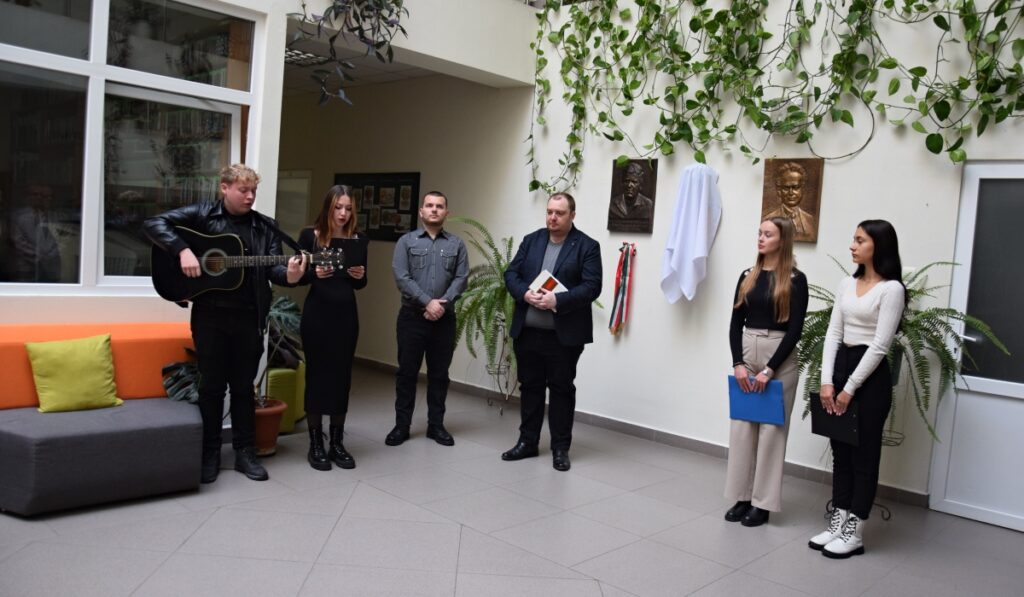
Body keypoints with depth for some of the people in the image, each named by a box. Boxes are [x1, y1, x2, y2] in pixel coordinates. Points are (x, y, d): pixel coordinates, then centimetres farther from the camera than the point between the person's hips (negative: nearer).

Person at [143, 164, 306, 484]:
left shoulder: (265, 226, 5)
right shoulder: (202, 214, -1)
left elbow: (273, 268, -3)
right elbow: (153, 223, -6)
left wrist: (289, 275, -26)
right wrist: (183, 250, -20)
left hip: (249, 317, 2)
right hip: (210, 315, -2)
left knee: (243, 386, 10)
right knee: (211, 385, 8)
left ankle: (245, 451, 22)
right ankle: (210, 453, 21)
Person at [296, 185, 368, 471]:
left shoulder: (358, 241, 4)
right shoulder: (310, 236, -4)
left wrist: (360, 275, -10)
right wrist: (315, 273, -23)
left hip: (346, 316, 3)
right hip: (317, 315, -3)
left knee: (342, 376, 7)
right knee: (316, 375, 2)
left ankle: (337, 443, 17)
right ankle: (315, 444, 12)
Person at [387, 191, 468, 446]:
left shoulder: (457, 244, 8)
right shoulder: (406, 241, 3)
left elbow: (462, 278, -1)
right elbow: (401, 277, -8)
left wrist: (443, 303, -15)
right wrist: (427, 302, -16)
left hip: (445, 319, 1)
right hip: (412, 316, -1)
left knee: (439, 373, 8)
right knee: (407, 372, 3)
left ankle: (436, 425, 18)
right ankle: (402, 425, 13)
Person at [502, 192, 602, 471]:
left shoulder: (587, 246, -3)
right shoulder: (531, 240, 10)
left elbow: (591, 287, -12)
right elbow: (511, 274, 6)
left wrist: (557, 300, -22)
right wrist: (525, 293, -14)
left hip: (564, 334, -4)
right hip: (527, 331, 4)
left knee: (562, 389, 6)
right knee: (530, 386, 13)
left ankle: (560, 448, 17)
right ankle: (527, 441, 25)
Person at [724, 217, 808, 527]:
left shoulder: (795, 279, -5)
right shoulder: (748, 276, 8)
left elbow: (794, 330, -9)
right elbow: (735, 323, 6)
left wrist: (769, 370, -15)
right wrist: (738, 364, -6)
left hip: (780, 358, -4)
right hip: (746, 354, 5)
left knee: (771, 429, 2)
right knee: (741, 427, 6)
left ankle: (762, 502, 11)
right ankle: (742, 497, 16)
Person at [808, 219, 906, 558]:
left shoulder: (891, 289, -10)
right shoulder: (847, 284, 10)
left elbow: (879, 346, -14)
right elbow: (833, 334, 6)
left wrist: (850, 390, -13)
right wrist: (827, 381, -4)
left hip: (870, 375, -7)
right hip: (840, 366, 7)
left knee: (863, 454, 3)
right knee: (840, 451, 11)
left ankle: (854, 532, 12)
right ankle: (837, 523, 19)